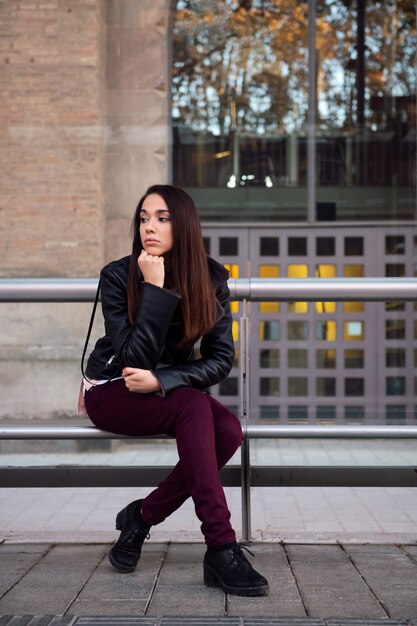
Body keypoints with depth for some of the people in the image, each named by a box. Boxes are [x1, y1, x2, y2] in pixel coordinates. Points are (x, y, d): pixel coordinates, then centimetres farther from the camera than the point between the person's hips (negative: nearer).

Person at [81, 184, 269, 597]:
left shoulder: (211, 279, -6)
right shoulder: (118, 276, -15)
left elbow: (221, 360, -9)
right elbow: (134, 357, -23)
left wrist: (161, 380, -24)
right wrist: (155, 288, -29)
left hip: (166, 390, 4)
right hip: (111, 391, -4)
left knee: (229, 430, -27)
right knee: (194, 408, -33)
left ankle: (142, 517, -9)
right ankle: (221, 551, -36)